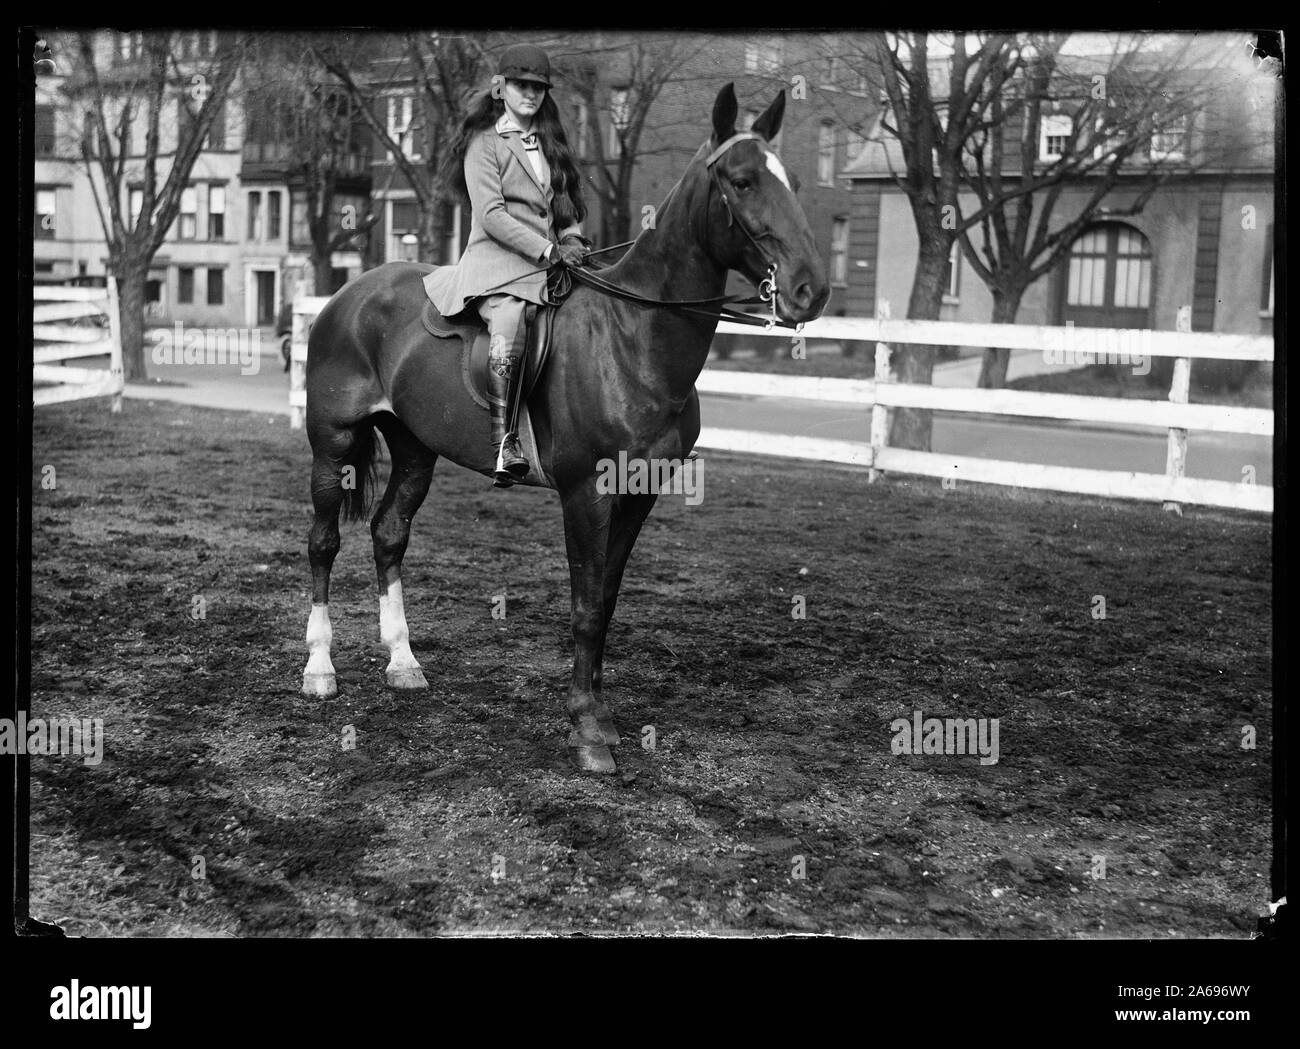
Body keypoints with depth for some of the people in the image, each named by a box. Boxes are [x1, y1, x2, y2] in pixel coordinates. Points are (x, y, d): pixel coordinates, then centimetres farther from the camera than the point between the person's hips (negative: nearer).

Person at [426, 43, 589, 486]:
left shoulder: (551, 142, 23)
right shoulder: (485, 142, 3)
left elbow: (567, 201, 27)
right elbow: (492, 215, -8)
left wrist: (572, 238, 4)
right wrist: (547, 250, -15)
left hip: (548, 259, 7)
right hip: (498, 259, -7)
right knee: (507, 337, -34)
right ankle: (503, 440, -29)